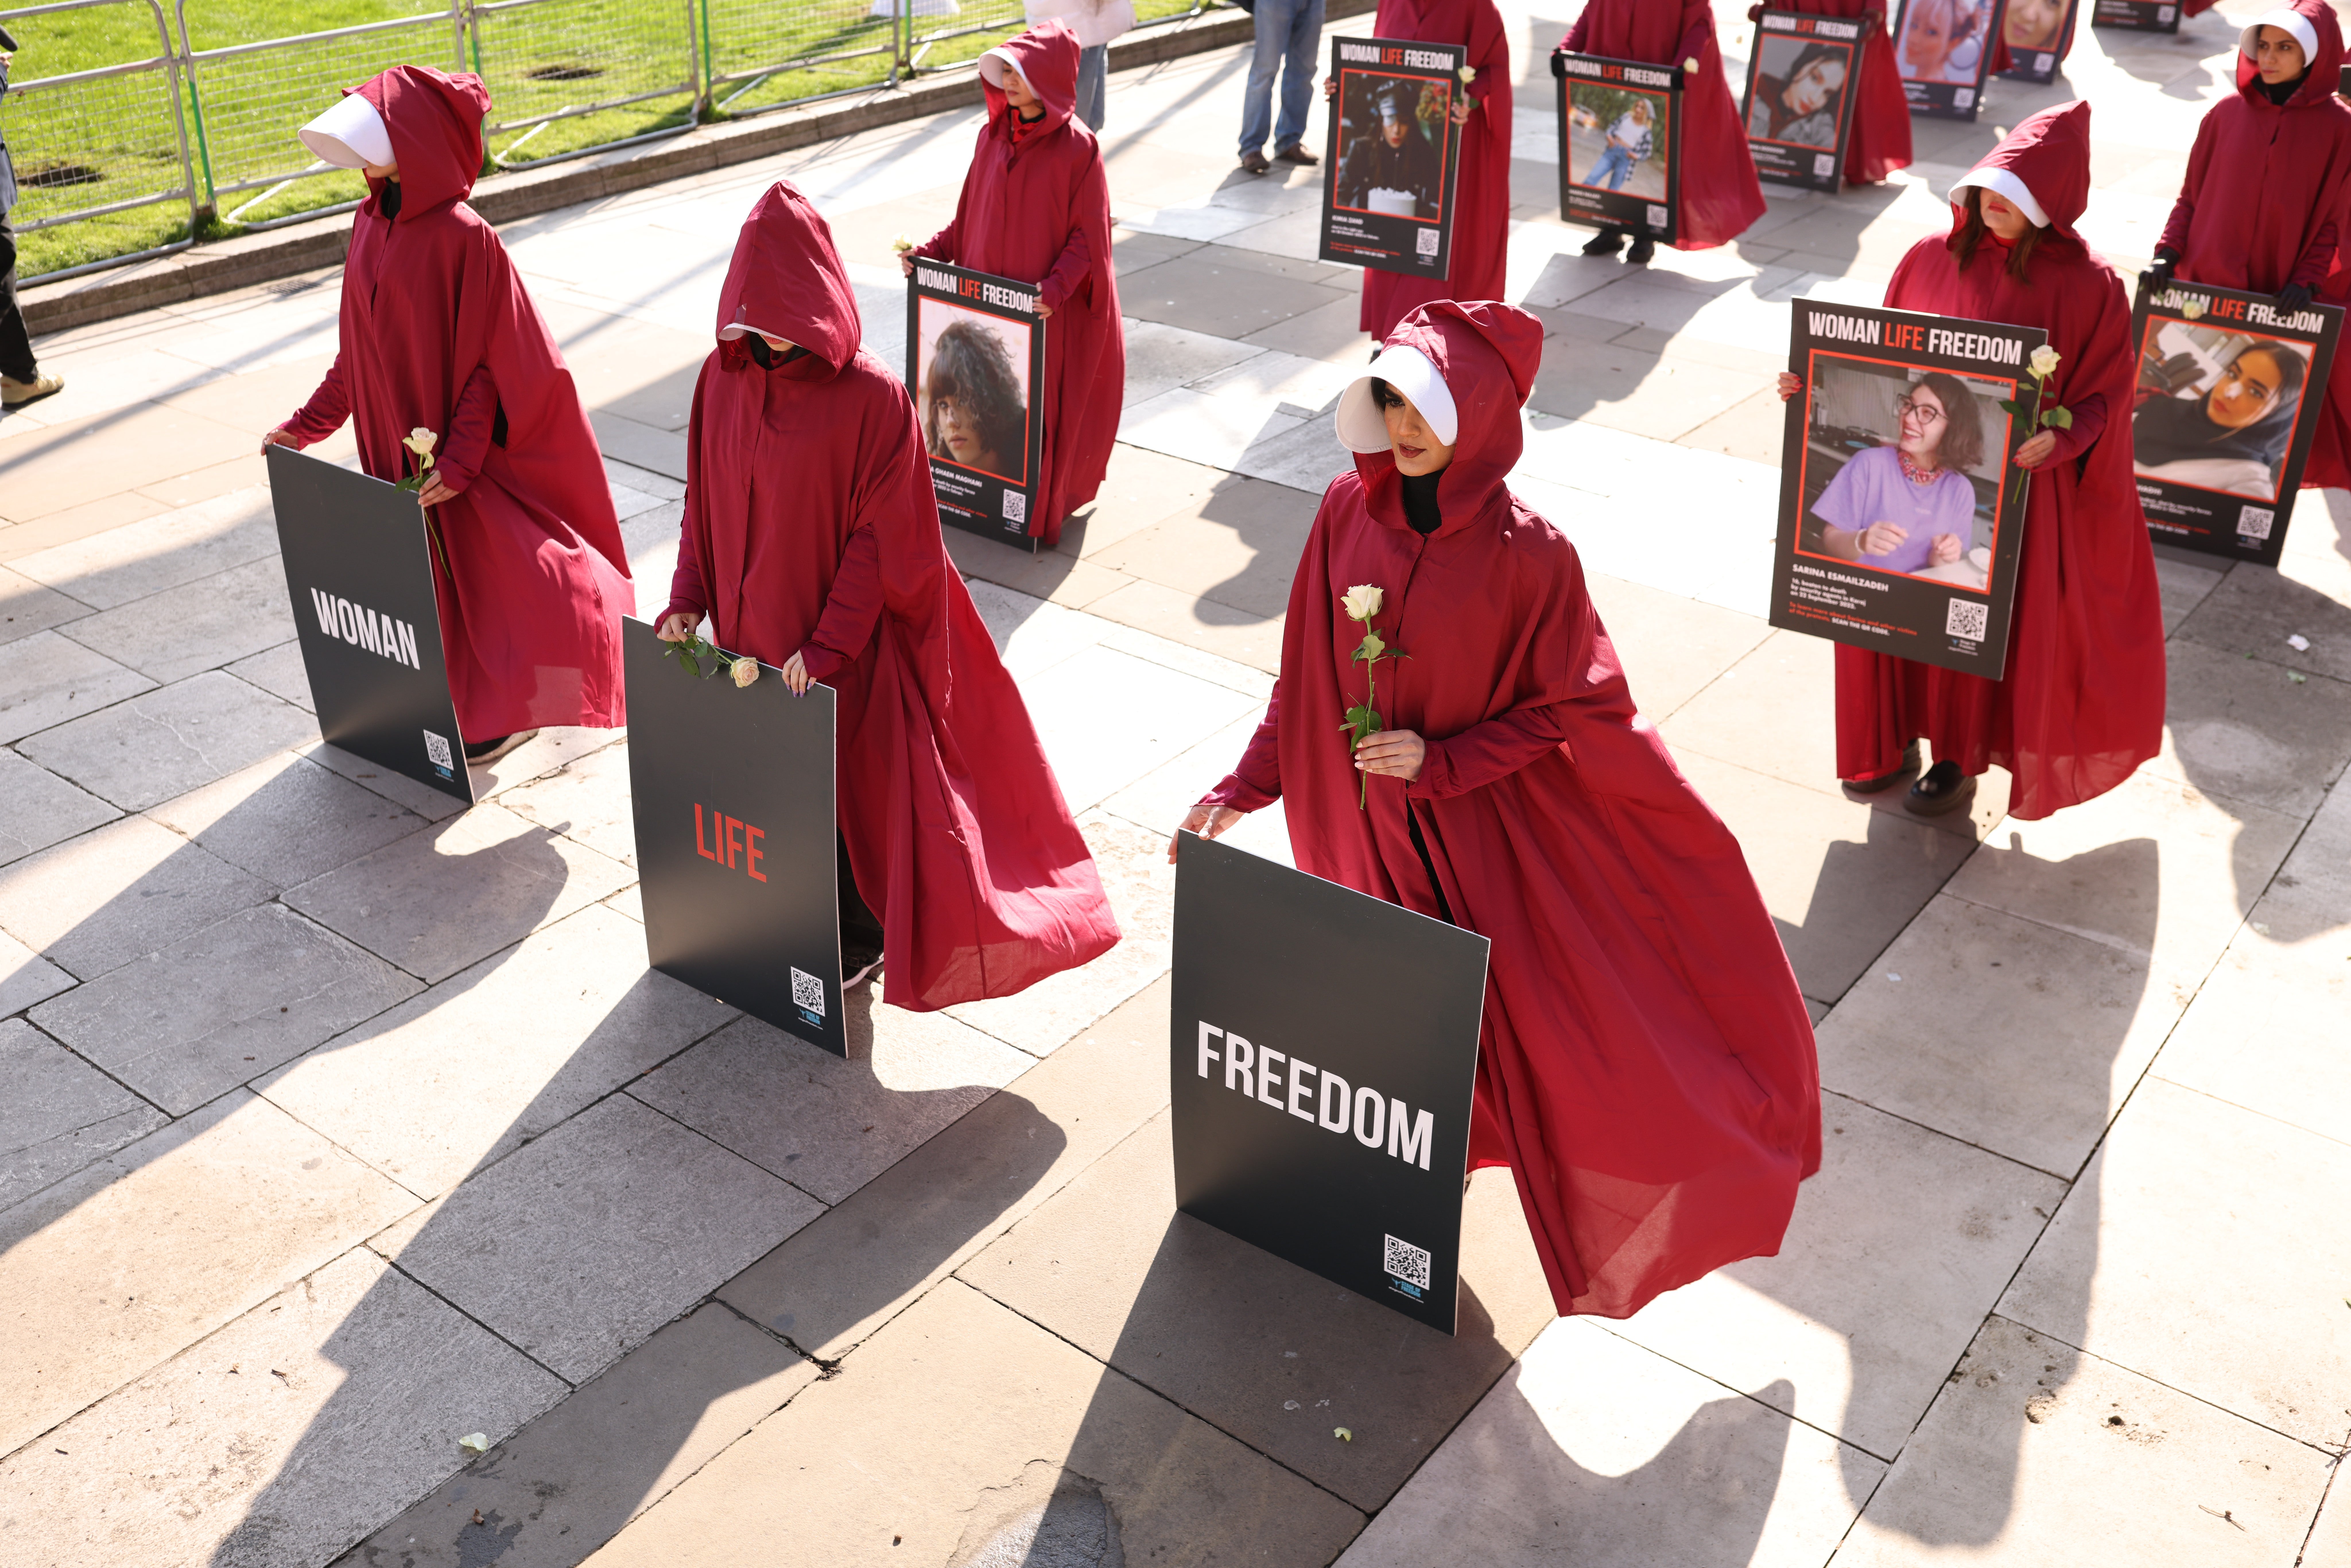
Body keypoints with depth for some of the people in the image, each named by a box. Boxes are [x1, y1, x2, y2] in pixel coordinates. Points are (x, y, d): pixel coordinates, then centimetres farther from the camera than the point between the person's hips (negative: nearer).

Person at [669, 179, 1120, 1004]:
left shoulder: (872, 398, -17)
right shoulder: (723, 378, -2)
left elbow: (881, 538, -16)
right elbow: (703, 500, 8)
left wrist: (827, 643, -18)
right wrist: (688, 596, -2)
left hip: (842, 646, -4)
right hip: (750, 633, 5)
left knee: (844, 787, 7)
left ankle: (858, 937, 29)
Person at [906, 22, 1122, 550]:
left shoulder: (1077, 148, -12)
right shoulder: (994, 135, 5)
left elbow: (1088, 236, -12)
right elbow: (970, 217, 12)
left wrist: (1055, 288, -26)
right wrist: (929, 251, -2)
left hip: (1049, 312, -5)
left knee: (1042, 410, 3)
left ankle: (1040, 512, 15)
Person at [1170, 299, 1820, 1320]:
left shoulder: (1527, 555, -20)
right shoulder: (1349, 511, -7)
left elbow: (1577, 710, -11)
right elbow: (1308, 673, 3)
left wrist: (1441, 763, -18)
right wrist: (1243, 789, -2)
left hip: (1496, 831, -4)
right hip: (1379, 828, 4)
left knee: (1552, 1029, 1)